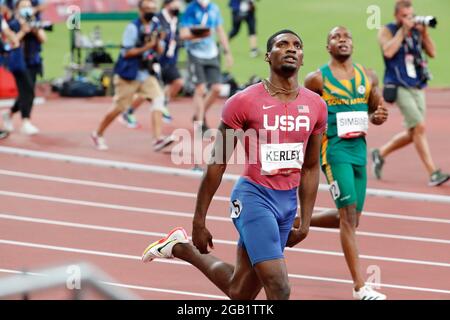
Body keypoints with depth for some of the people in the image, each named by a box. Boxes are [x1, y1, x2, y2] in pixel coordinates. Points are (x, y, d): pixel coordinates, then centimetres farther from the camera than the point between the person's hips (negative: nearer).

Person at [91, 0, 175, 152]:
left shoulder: (156, 25, 4)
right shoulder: (133, 28, -16)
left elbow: (160, 51, 8)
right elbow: (126, 52, -18)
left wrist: (158, 42, -12)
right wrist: (145, 48, -24)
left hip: (147, 73, 6)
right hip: (128, 74, -6)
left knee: (158, 97, -16)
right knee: (119, 107, 3)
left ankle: (158, 139, -24)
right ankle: (98, 135, 24)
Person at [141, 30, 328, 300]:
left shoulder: (316, 106, 5)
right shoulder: (244, 102, -10)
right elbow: (217, 164, -4)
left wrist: (305, 222, 11)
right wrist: (199, 222, -3)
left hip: (288, 202, 6)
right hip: (254, 197, -6)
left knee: (239, 292, 15)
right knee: (279, 289, -18)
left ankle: (182, 249, 40)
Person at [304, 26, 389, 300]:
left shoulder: (368, 77, 9)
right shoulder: (317, 79, -4)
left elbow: (375, 110, 18)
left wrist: (378, 116, -4)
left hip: (360, 148, 6)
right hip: (334, 148, -6)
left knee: (350, 219, 12)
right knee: (349, 215, -14)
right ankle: (360, 287, -13)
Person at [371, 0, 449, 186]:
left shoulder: (417, 31, 11)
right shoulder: (387, 31, -2)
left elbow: (432, 53, 5)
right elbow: (388, 52, -20)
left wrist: (424, 32, -6)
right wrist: (403, 30, -15)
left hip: (418, 87, 6)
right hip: (399, 87, -6)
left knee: (413, 134, 9)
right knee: (419, 127, -16)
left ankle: (381, 153, 31)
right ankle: (433, 174, -16)